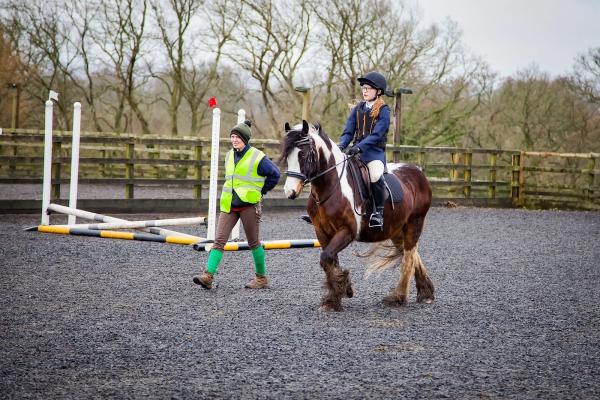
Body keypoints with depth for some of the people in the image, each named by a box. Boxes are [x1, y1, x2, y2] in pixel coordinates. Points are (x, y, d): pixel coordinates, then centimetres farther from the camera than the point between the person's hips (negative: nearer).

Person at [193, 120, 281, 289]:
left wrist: (260, 191, 2)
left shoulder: (257, 157, -9)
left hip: (249, 205, -5)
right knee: (219, 240, -6)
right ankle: (208, 276, -13)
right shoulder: (229, 156, 10)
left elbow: (275, 175, -1)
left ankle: (261, 277, 19)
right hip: (229, 205, 5)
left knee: (253, 243, 5)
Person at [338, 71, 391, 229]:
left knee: (376, 177, -33)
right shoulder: (357, 109, 14)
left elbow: (376, 134, -13)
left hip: (375, 151, -6)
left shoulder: (383, 111, -3)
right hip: (356, 150, 6)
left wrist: (359, 146, -25)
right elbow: (348, 131, 11)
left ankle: (379, 211, -20)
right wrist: (341, 145, -9)